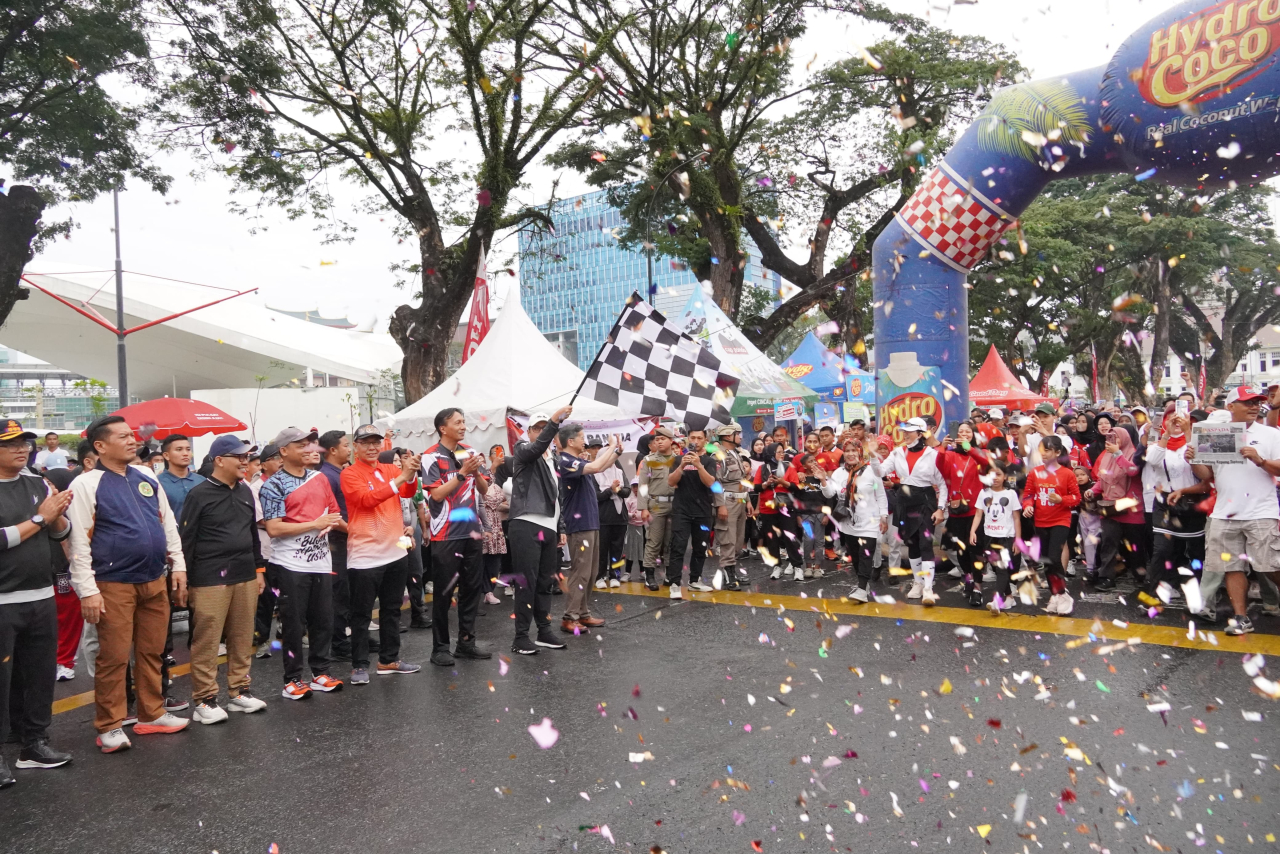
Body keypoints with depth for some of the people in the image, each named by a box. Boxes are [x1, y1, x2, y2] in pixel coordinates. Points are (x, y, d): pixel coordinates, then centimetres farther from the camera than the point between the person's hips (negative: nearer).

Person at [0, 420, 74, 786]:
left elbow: (61, 533, 10)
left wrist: (57, 515, -10)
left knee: (41, 674, 13)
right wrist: (39, 518, -17)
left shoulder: (38, 484, 8)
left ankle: (34, 743, 25)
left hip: (42, 597, 6)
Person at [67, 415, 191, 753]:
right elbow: (79, 541, -11)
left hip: (155, 581, 6)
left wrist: (178, 565, 11)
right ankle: (110, 727, 15)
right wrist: (88, 590, -14)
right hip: (114, 585, -5)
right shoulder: (87, 484, -8)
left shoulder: (147, 477, 9)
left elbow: (168, 523, 15)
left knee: (152, 652, 14)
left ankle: (152, 714, 27)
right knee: (114, 658, 2)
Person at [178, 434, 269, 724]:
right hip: (210, 580, -6)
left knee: (242, 638, 11)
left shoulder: (245, 491, 13)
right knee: (206, 640, -2)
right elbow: (186, 539, -8)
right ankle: (204, 701, 7)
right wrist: (185, 579, -10)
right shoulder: (199, 494, -7)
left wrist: (259, 568, 18)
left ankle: (239, 691, 22)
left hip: (245, 576, 6)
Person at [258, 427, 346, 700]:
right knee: (294, 624, 2)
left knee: (324, 620, 11)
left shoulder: (320, 478, 11)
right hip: (291, 565, -6)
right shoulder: (273, 486, -7)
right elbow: (273, 529, -15)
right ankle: (292, 680, 13)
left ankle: (321, 673, 24)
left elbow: (333, 513, 20)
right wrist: (315, 524, -16)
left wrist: (331, 523, -4)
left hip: (321, 561, 6)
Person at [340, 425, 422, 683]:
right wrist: (399, 478, -28)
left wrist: (410, 475, -27)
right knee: (362, 614, 2)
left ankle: (389, 660, 24)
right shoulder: (349, 474, -5)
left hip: (396, 551, 6)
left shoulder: (390, 469, 10)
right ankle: (359, 665, 10)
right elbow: (367, 499, -21)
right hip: (365, 555, -6)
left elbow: (409, 492, -6)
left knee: (392, 610, 14)